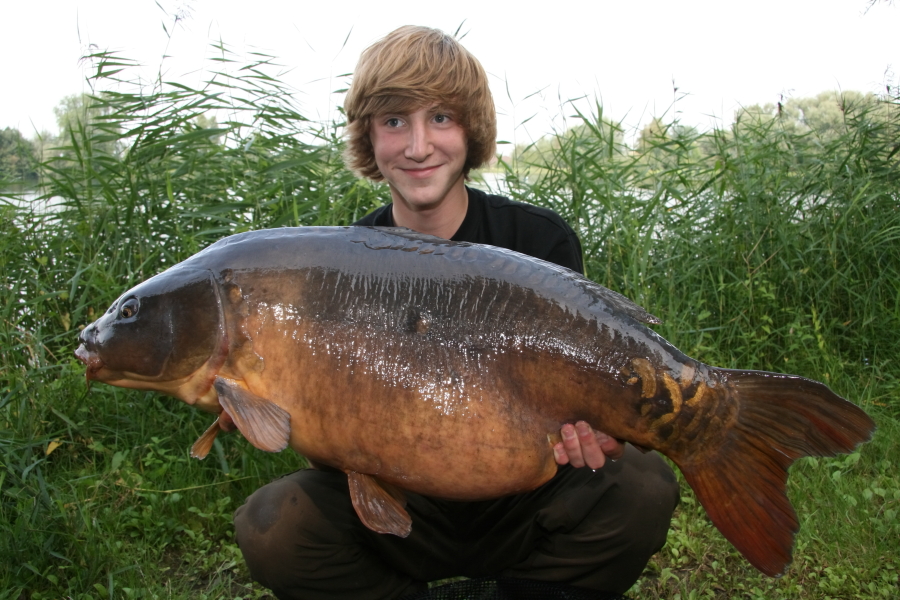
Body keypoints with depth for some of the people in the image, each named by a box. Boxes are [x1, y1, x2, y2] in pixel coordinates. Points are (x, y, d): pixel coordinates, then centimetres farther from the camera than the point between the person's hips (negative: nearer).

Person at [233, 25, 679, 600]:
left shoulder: (543, 241, -9)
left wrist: (591, 435, -31)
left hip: (520, 508, 0)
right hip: (397, 513, 1)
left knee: (642, 489, -27)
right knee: (271, 526, -24)